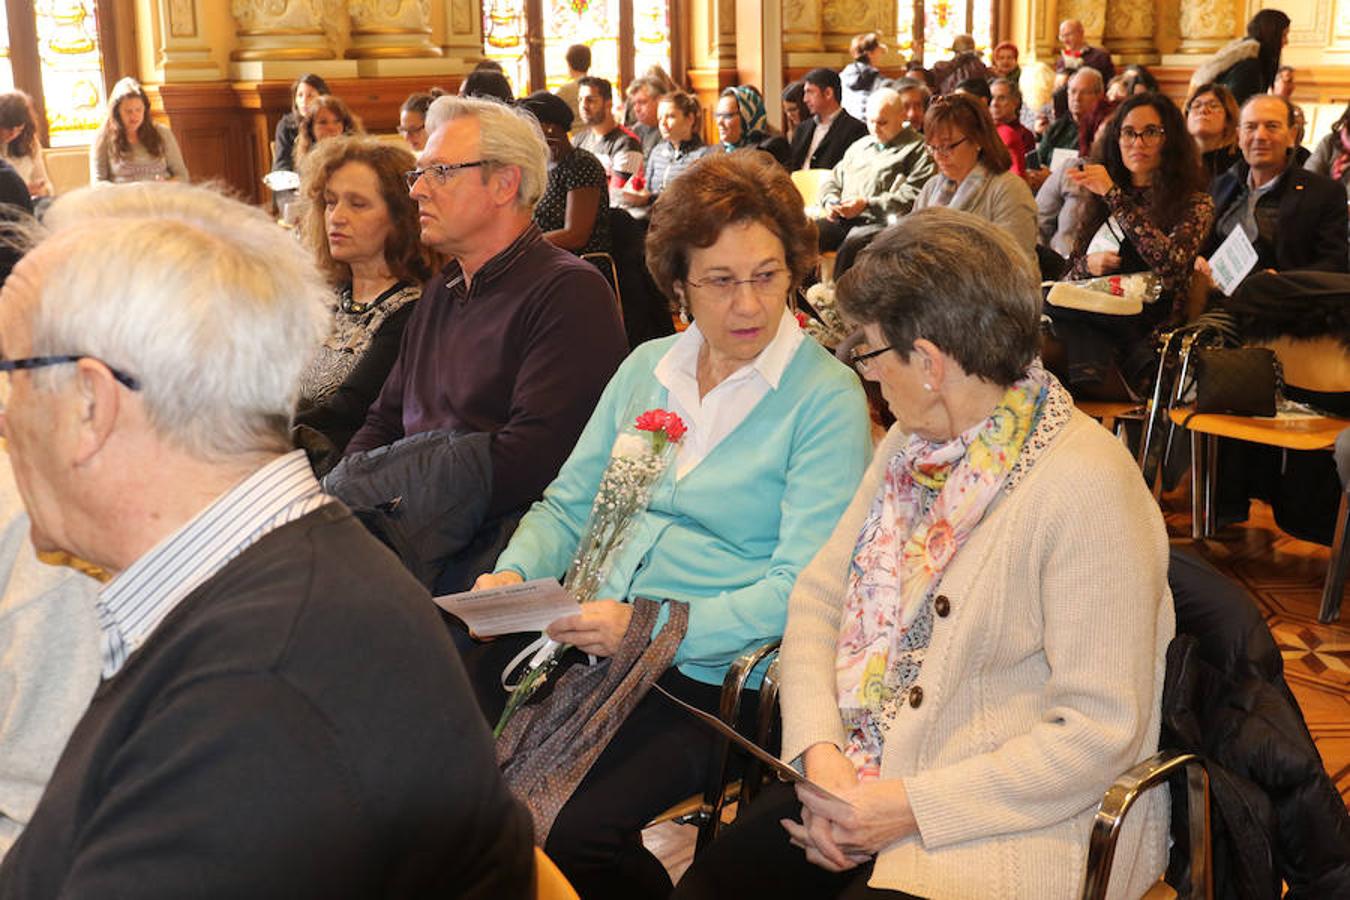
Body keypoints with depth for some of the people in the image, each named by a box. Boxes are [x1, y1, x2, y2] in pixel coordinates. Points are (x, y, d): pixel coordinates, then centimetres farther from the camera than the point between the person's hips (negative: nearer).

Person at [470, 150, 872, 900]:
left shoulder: (827, 398, -4)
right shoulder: (646, 368, 14)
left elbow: (799, 589, -12)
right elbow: (567, 507, 18)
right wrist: (513, 575, -3)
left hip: (707, 670, -5)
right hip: (586, 640, 5)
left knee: (574, 833, -26)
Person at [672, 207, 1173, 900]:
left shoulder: (1087, 489, -18)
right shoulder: (915, 442, 8)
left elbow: (1100, 731, -19)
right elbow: (819, 597, 7)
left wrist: (913, 806, -19)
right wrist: (820, 753, -9)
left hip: (1027, 817, -6)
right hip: (860, 777, 6)